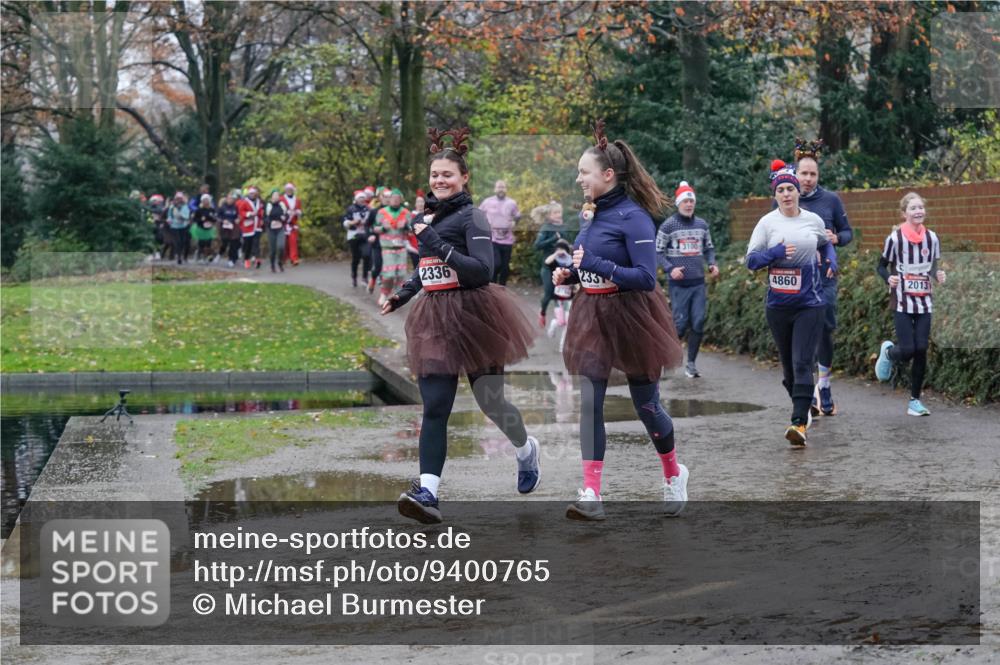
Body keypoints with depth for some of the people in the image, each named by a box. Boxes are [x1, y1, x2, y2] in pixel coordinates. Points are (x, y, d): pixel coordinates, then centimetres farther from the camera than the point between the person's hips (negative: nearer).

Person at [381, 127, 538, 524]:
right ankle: (427, 492, -14)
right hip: (435, 320, 6)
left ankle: (525, 449, 38)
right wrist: (400, 297, 16)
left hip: (472, 316, -5)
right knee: (434, 408, -5)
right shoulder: (426, 217, 12)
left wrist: (436, 243, -23)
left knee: (490, 399, 6)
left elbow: (483, 270, -20)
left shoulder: (471, 217, -8)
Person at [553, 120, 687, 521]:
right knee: (589, 403, -3)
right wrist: (569, 275, 1)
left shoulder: (633, 217, -17)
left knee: (646, 404, 7)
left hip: (630, 317, -7)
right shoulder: (591, 214, 7)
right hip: (593, 316, 7)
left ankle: (673, 474, 32)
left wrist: (594, 264, -27)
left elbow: (645, 277, -24)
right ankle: (592, 495, -5)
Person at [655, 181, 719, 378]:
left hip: (699, 282, 4)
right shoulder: (668, 225, -4)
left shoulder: (702, 225, 11)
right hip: (678, 283, -4)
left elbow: (709, 248, 20)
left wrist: (712, 264, 1)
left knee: (698, 323, 0)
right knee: (681, 324, -7)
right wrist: (670, 269, -18)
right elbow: (658, 252, -3)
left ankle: (691, 363, 8)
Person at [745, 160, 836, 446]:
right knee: (788, 362, 11)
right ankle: (801, 407, 34)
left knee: (803, 363, -12)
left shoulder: (813, 220, 4)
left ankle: (800, 423, -18)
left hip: (810, 302, -1)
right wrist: (775, 253, -18)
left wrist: (831, 258, 5)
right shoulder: (767, 223, 0)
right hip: (778, 304, 1)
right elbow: (751, 259, -2)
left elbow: (825, 243, 25)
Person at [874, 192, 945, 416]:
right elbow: (882, 266, 2)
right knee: (907, 351, -11)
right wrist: (889, 278, -19)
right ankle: (888, 351, 27)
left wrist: (939, 275, -6)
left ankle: (915, 400, 11)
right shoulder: (895, 238, -7)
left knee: (921, 350, -1)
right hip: (902, 301, -3)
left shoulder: (932, 238, 4)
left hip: (924, 302, 4)